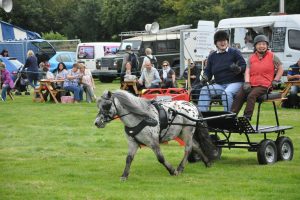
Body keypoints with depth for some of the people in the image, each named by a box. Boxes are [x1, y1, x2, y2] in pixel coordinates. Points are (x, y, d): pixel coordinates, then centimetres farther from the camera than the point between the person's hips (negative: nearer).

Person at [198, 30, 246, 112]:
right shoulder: (212, 56, 17)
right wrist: (205, 78, -6)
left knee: (226, 93, -37)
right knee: (204, 90, -20)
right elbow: (208, 71, 17)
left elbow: (244, 66, -2)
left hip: (235, 83, -5)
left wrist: (238, 69, -25)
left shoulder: (235, 52, 4)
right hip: (219, 85, 5)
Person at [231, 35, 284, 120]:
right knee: (238, 96, -19)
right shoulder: (251, 57, 14)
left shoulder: (272, 56, 5)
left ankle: (247, 117, -36)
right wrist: (247, 83, -8)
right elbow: (247, 71, 8)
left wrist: (275, 80, 1)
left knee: (251, 96, -31)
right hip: (251, 84, 4)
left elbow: (280, 68, 12)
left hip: (264, 85, -4)